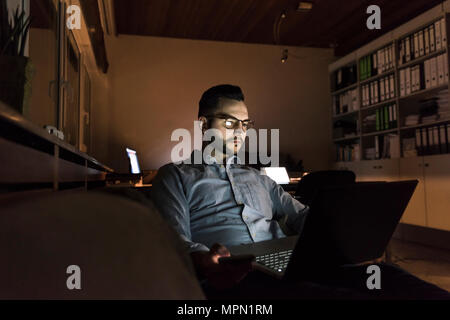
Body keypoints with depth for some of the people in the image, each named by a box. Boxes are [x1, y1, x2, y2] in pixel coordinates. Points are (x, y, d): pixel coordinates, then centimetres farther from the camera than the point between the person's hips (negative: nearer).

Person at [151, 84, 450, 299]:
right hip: (233, 277, -4)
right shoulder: (175, 176, 13)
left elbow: (300, 215, 18)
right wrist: (204, 260, -25)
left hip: (288, 267, 5)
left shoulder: (258, 178, 28)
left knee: (383, 274, -23)